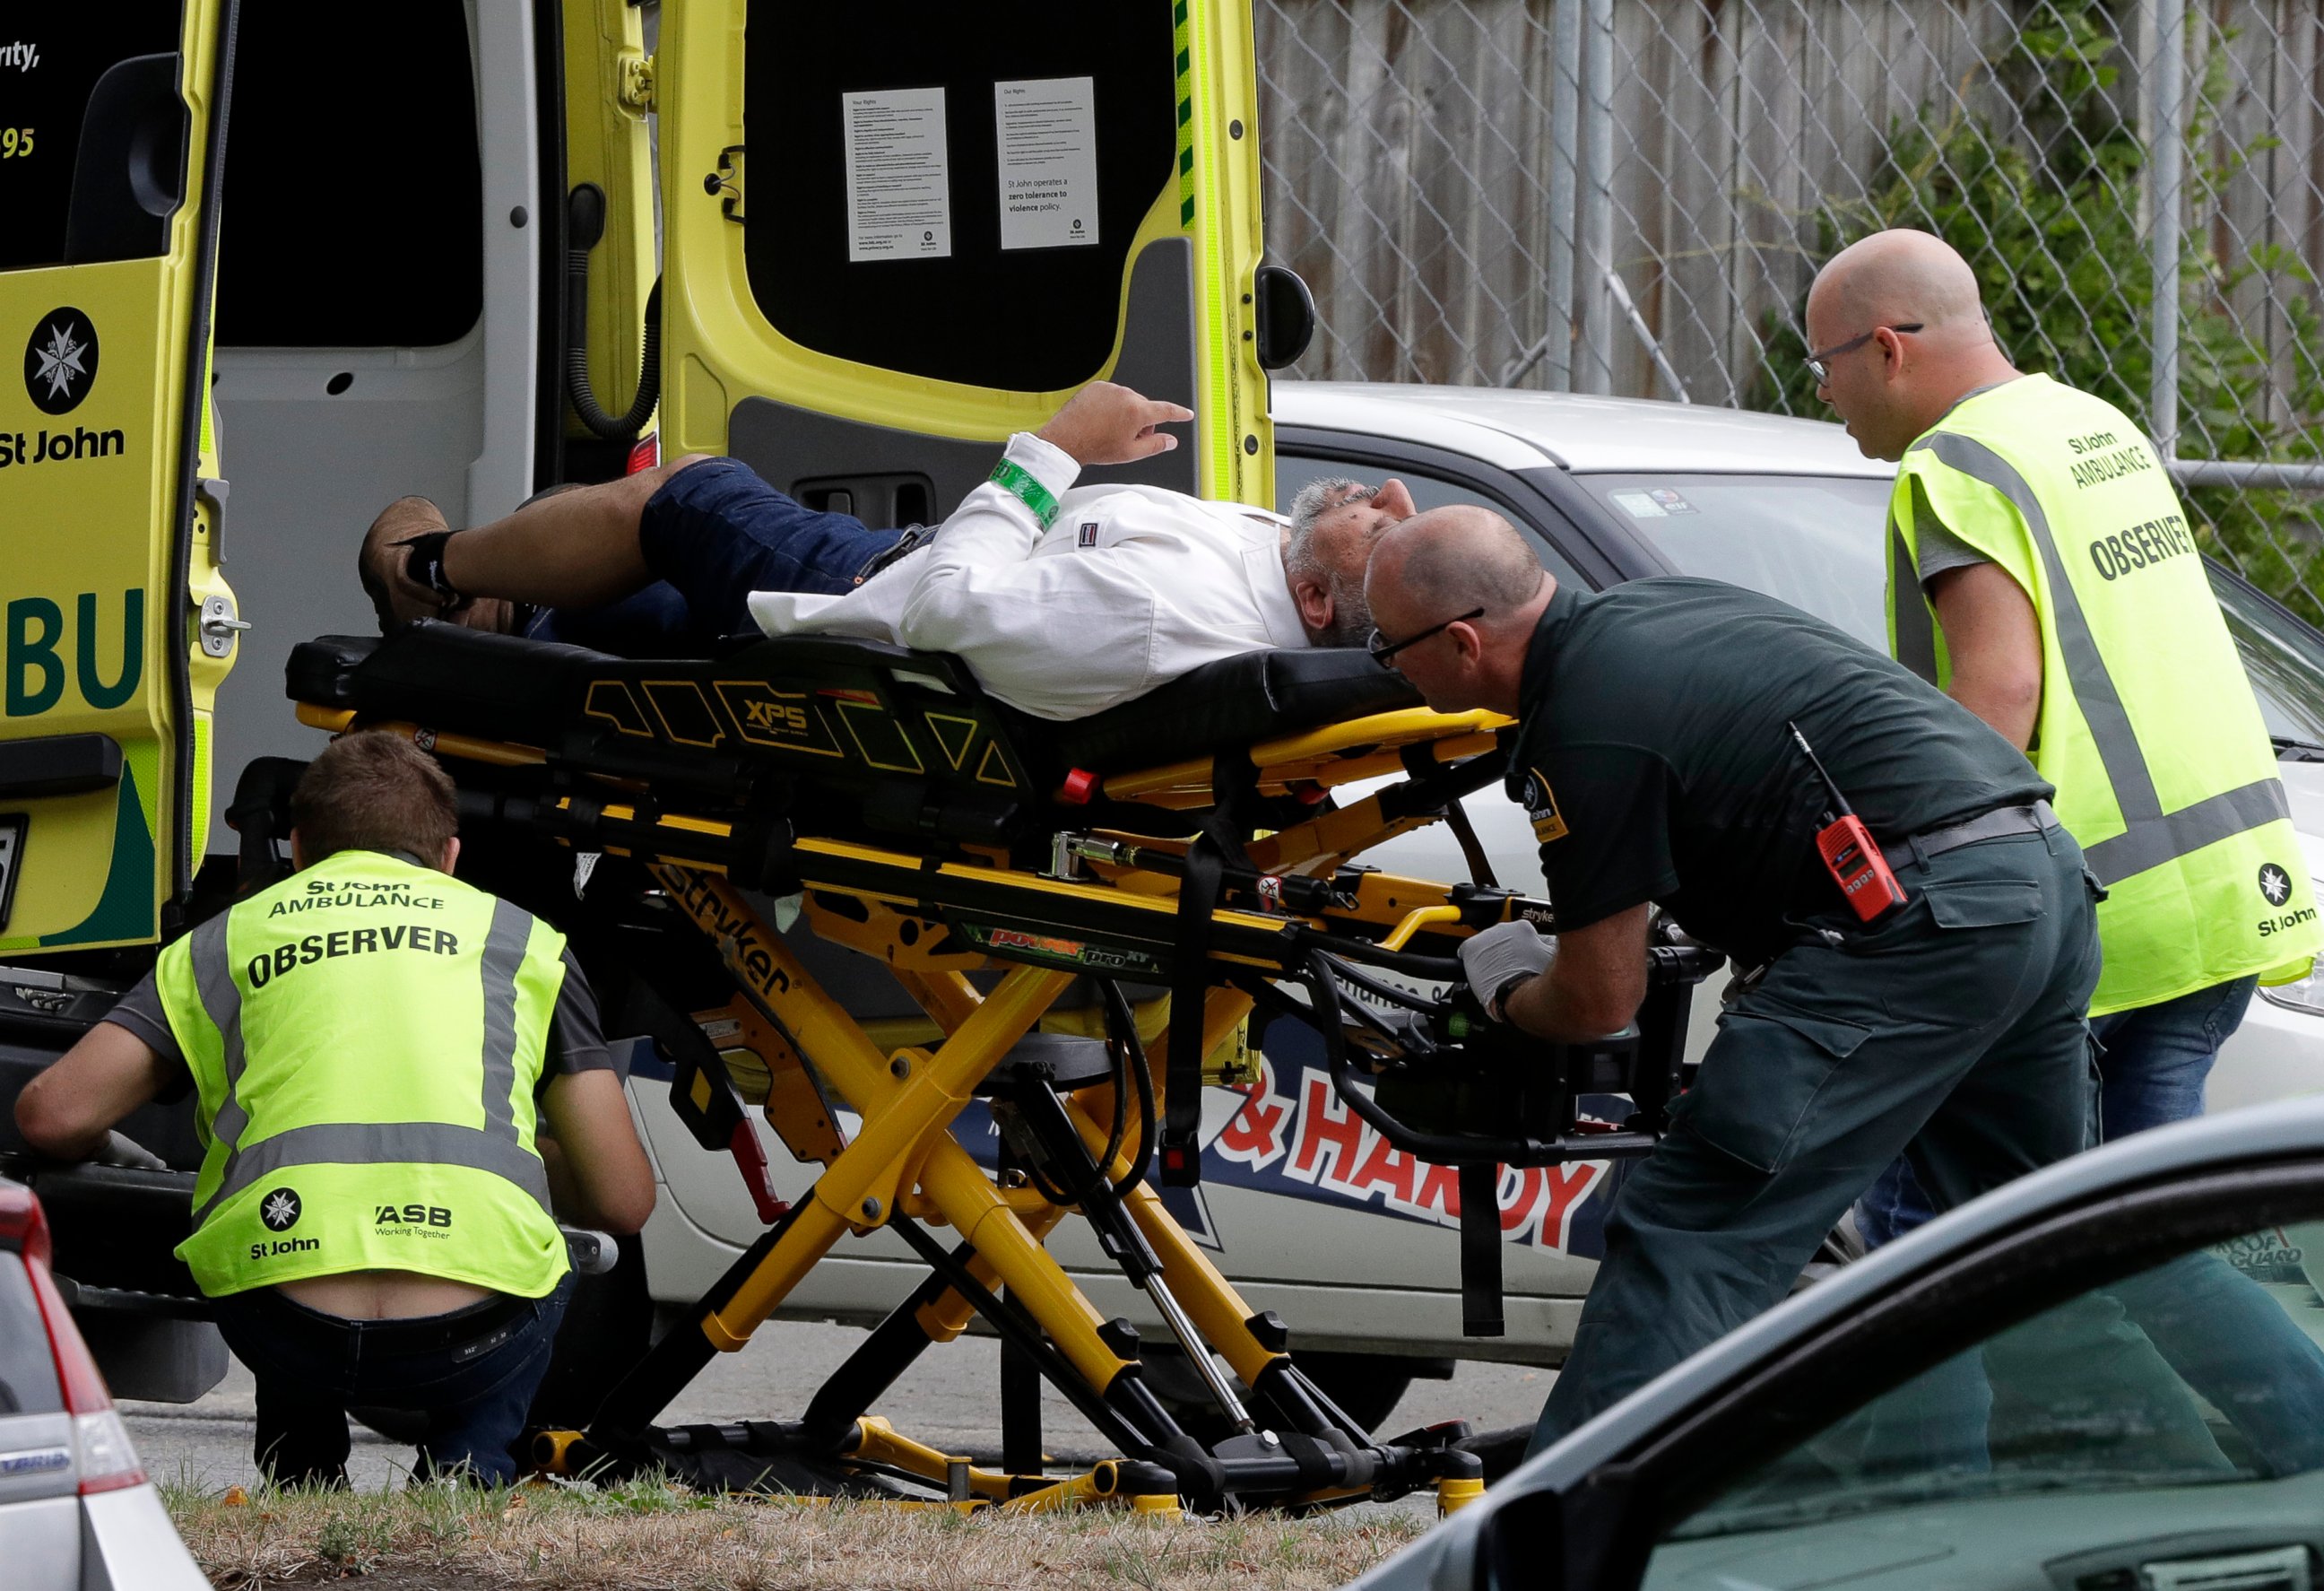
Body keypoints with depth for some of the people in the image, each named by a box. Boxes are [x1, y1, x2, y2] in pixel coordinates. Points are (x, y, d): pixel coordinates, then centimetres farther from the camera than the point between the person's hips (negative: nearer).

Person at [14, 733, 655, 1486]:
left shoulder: (225, 940, 24)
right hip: (469, 1342, -2)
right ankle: (465, 1467, 12)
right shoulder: (521, 937, 23)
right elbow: (623, 1200, 21)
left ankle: (301, 1484, 21)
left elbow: (52, 1113, 11)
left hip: (289, 1336, 2)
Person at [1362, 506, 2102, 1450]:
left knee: (1688, 1238, -8)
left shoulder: (1585, 731, -10)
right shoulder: (1646, 610, 18)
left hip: (1924, 922, -10)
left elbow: (1601, 1002, -3)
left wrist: (1505, 993, 19)